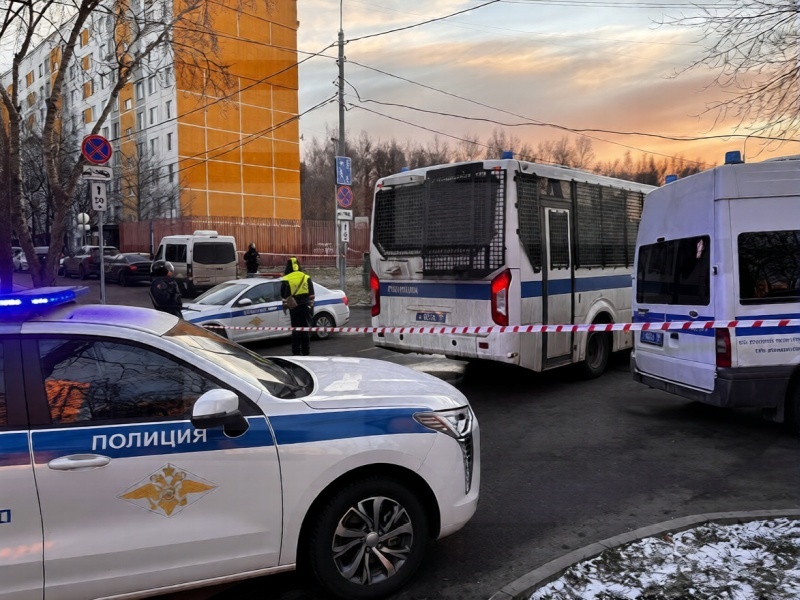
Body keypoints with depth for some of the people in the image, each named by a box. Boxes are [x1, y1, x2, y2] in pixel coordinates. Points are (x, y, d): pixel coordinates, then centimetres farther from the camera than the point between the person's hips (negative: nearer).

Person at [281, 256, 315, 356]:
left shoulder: (286, 280, -3)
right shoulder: (307, 278, 4)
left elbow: (283, 296, 3)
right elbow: (311, 295, 8)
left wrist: (285, 306, 16)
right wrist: (311, 305, 13)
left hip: (294, 307, -2)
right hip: (306, 306, 2)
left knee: (295, 329, 4)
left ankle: (296, 352, 4)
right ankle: (305, 351, 10)